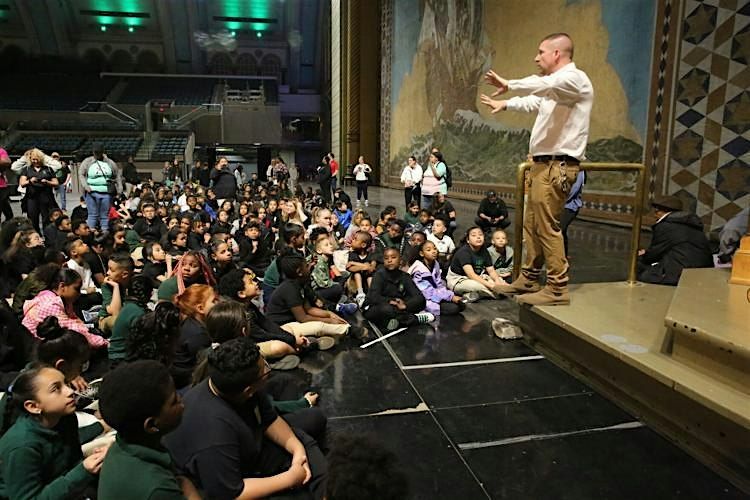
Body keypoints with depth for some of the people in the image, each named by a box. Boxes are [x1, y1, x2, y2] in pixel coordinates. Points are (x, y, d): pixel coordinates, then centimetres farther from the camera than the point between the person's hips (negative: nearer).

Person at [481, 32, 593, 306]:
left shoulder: (574, 79, -9)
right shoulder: (556, 85, 22)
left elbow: (543, 84, -32)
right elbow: (532, 102, 40)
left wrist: (509, 85, -32)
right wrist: (504, 104, 47)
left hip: (557, 166, -10)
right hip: (543, 163, 10)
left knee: (547, 227, -10)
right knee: (531, 224, 13)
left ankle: (558, 288, -4)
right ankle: (529, 278, 22)